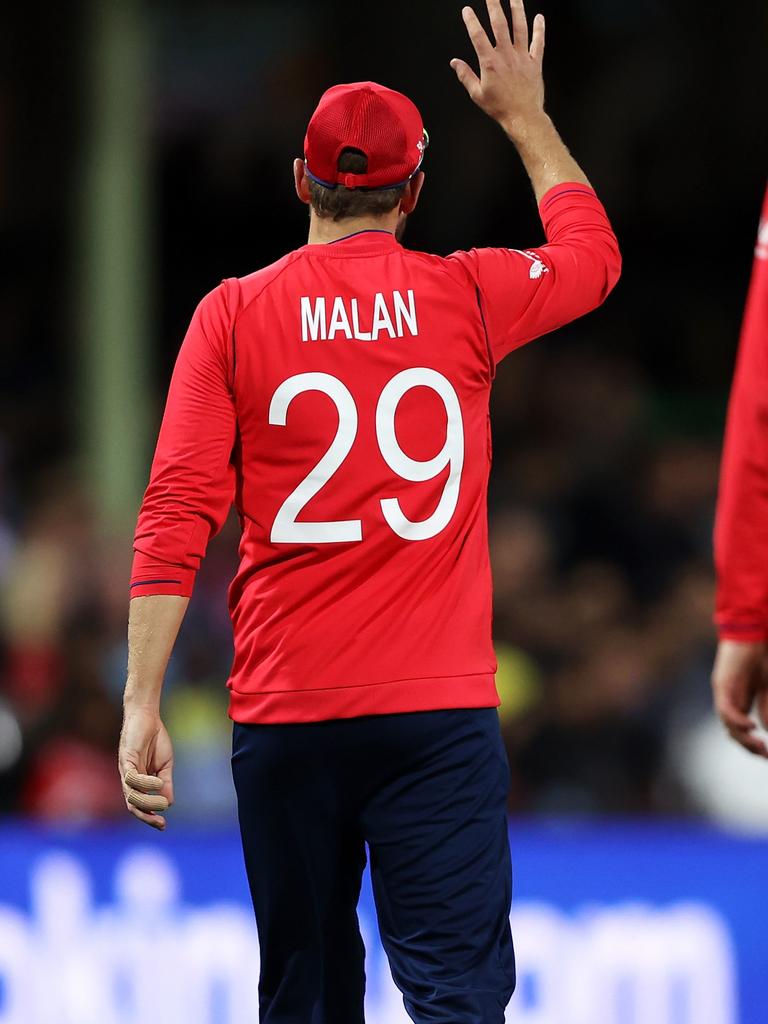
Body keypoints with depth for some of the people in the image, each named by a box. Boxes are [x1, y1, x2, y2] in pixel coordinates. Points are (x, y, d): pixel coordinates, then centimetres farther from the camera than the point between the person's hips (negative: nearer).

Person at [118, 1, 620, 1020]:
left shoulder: (232, 315, 1)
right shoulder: (468, 299, 3)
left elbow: (176, 517, -5)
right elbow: (592, 253, 25)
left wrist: (142, 703, -5)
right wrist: (525, 116, 35)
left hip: (284, 715, 1)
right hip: (440, 708, -1)